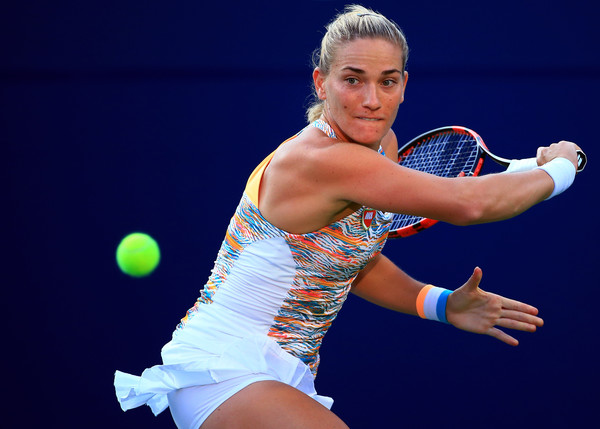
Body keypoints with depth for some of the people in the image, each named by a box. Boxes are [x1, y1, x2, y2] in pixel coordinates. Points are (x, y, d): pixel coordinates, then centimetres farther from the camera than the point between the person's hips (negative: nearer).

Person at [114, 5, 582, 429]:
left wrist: (442, 304, 4)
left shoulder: (383, 145, 5)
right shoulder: (320, 160, -23)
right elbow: (469, 202, -26)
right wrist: (559, 168, -10)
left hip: (287, 377, 10)